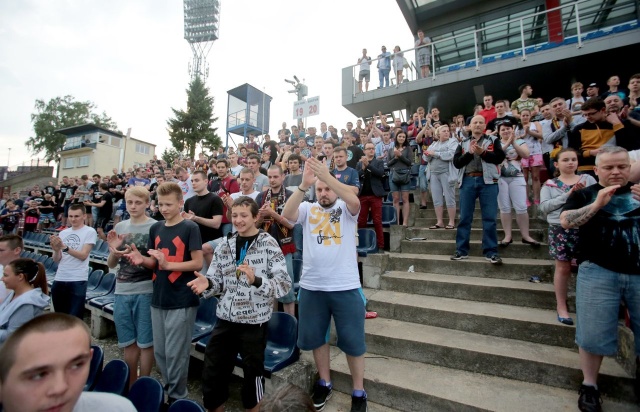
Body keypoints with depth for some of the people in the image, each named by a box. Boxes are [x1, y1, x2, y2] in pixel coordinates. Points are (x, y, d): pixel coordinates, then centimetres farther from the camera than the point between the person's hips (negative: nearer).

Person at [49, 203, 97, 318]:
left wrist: (64, 247, -23)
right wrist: (56, 249, -11)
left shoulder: (90, 231, -4)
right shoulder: (63, 233, 12)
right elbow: (56, 260, 10)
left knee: (74, 318, -2)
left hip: (78, 281, -6)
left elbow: (83, 255, -12)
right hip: (59, 280, 6)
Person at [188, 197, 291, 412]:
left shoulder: (269, 244, -12)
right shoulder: (225, 245, 4)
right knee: (212, 372, 16)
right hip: (225, 319, 5)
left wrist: (256, 280, -33)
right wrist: (207, 284, -12)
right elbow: (217, 281, 10)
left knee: (253, 372, 15)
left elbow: (285, 285, -18)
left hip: (254, 321, -4)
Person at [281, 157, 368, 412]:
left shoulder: (346, 209, -1)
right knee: (315, 337, 18)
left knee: (352, 340, 11)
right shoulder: (307, 209, 3)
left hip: (346, 287, -2)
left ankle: (359, 391, 31)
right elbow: (286, 215, -16)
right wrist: (303, 185, -28)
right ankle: (324, 383, 41)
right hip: (311, 287, 3)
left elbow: (355, 201, -24)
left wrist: (327, 176, -35)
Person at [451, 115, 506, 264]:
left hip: (487, 181, -1)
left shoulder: (493, 140, 13)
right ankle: (462, 250, 10)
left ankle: (491, 252, 7)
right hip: (468, 181, 1)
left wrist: (483, 152, -13)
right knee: (465, 217, 3)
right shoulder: (463, 143, 16)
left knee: (489, 217, -1)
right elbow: (456, 162, 3)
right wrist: (469, 153, -10)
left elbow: (500, 157, -3)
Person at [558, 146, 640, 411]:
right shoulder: (585, 194, 5)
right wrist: (597, 205, -20)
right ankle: (589, 385, 18)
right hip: (599, 272, -2)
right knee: (594, 333, 2)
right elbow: (565, 221, -9)